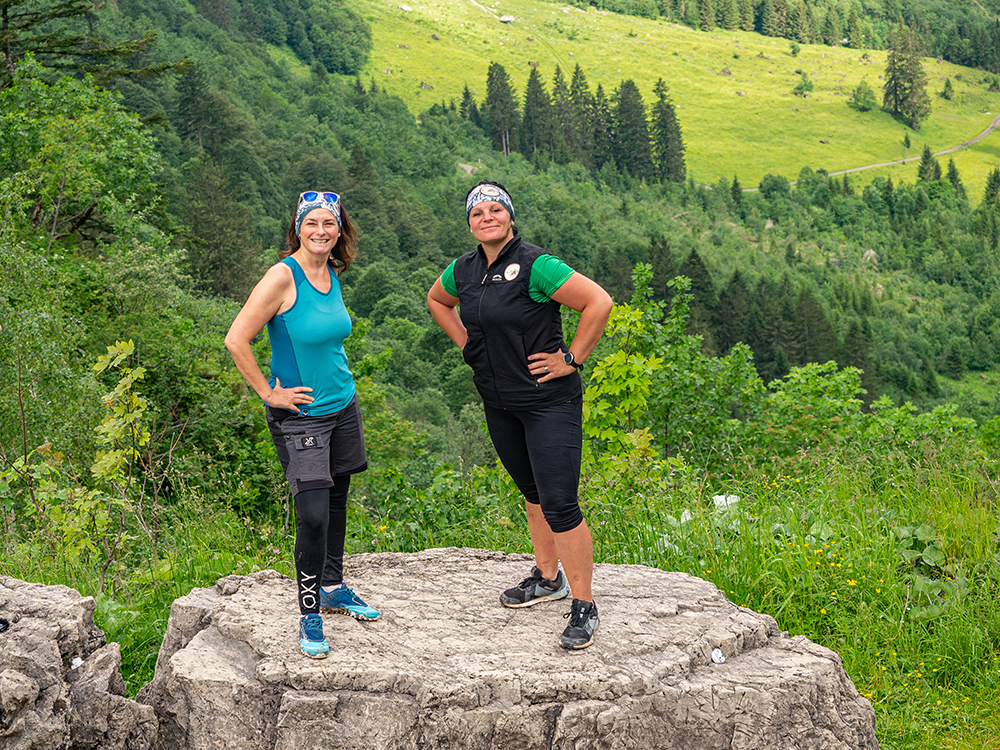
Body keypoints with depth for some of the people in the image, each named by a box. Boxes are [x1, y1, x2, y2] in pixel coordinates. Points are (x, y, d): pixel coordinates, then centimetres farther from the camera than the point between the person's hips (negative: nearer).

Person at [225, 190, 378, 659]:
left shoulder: (332, 274, 5)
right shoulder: (283, 275, -17)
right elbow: (236, 340, -20)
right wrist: (268, 393, -15)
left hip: (342, 406, 7)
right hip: (299, 415, -7)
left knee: (337, 499, 17)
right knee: (314, 514, -11)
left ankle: (333, 587, 35)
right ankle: (309, 616, 3)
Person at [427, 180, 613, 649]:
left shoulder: (535, 265, -17)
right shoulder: (464, 270, 5)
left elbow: (598, 302, -20)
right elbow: (436, 300, 26)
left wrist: (572, 359, -16)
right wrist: (466, 344, 14)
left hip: (549, 401, -7)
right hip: (498, 403, 7)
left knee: (559, 504, -11)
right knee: (532, 491, 20)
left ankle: (584, 607, -2)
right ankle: (548, 577, 36)